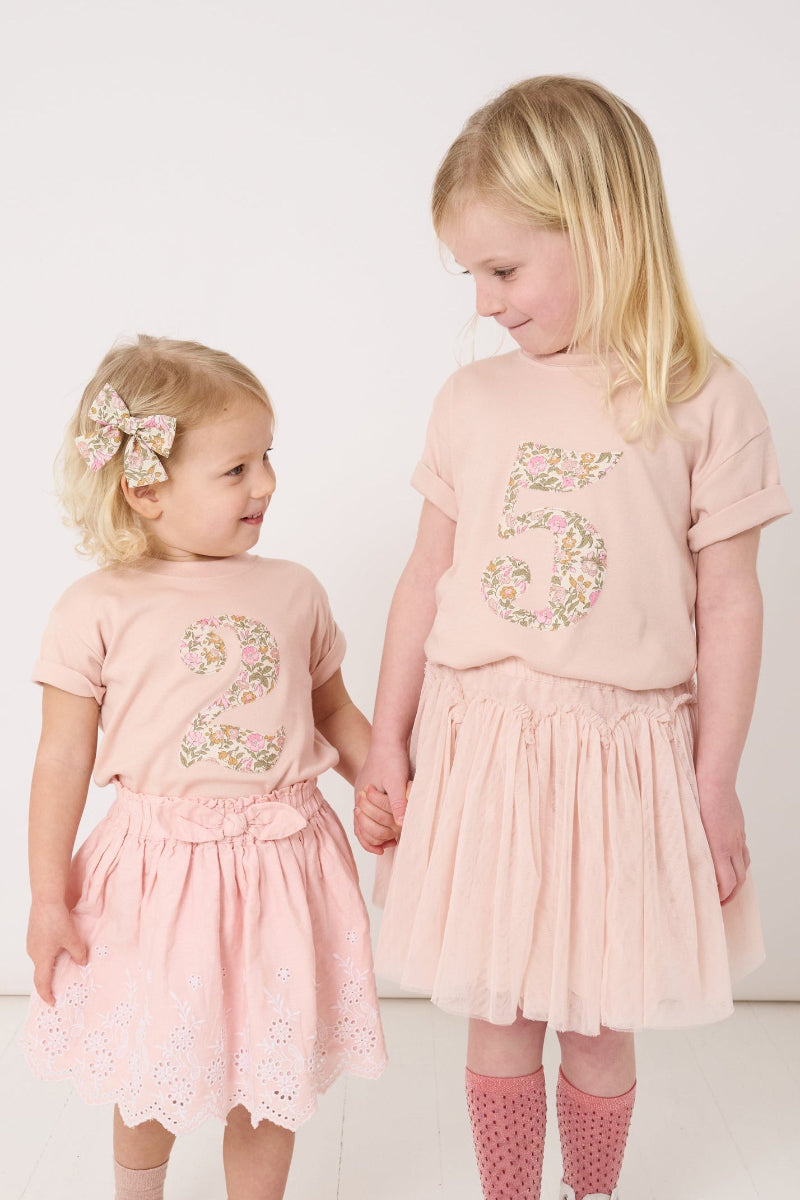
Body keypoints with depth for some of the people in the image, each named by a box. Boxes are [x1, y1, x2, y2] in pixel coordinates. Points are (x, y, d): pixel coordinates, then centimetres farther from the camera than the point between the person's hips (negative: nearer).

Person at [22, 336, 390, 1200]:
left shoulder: (293, 591, 2)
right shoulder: (98, 610, -8)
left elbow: (335, 713, 13)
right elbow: (63, 758, -4)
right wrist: (49, 898, -3)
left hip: (282, 864, 2)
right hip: (160, 868, -2)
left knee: (269, 1080, 14)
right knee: (151, 1083, 17)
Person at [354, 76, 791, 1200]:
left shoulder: (705, 402, -7)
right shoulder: (473, 399, 2)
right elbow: (428, 577, 6)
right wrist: (387, 741, 8)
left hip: (624, 755, -2)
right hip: (481, 748, 2)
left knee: (601, 1021, 15)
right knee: (500, 1014, 14)